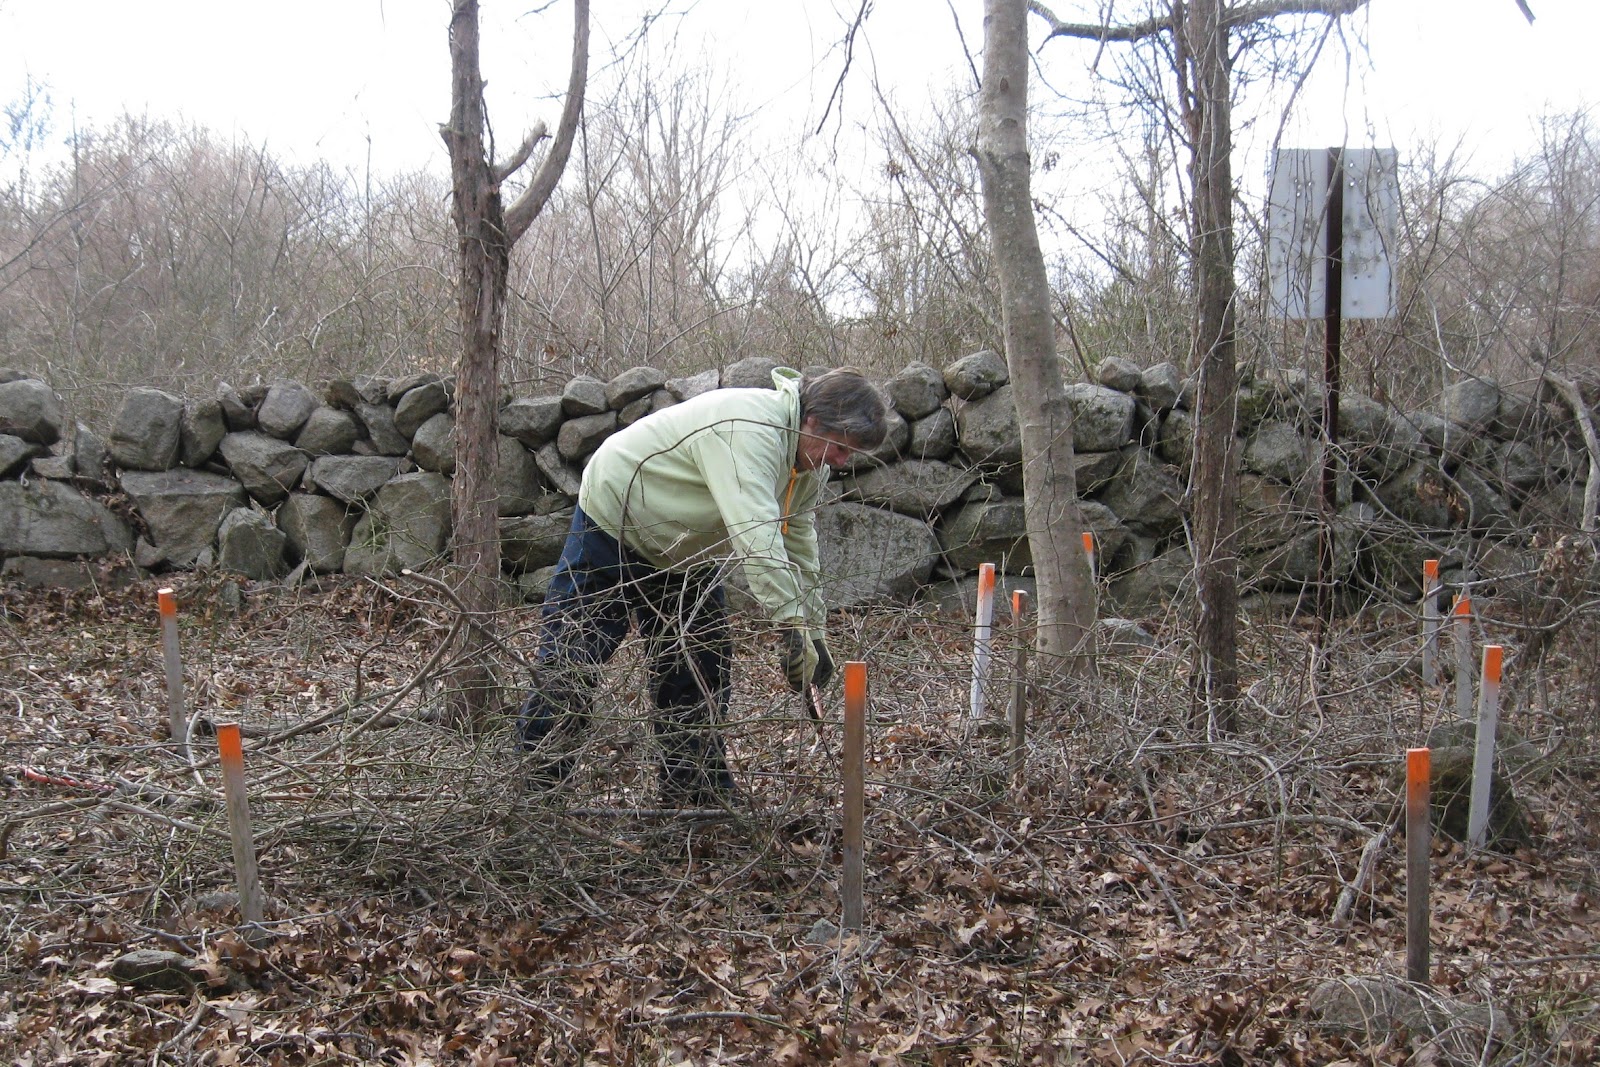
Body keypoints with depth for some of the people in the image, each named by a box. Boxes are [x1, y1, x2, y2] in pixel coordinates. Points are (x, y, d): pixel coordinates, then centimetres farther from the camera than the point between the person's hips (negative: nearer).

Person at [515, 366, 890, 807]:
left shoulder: (810, 462, -4)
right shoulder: (749, 428, -35)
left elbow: (799, 547, 5)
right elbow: (755, 535, -45)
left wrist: (813, 631, 1)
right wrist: (791, 626, -49)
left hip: (686, 556, 9)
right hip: (614, 521, -9)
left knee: (704, 664, 4)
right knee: (571, 656, -7)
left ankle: (700, 794, 11)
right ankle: (535, 778, 4)